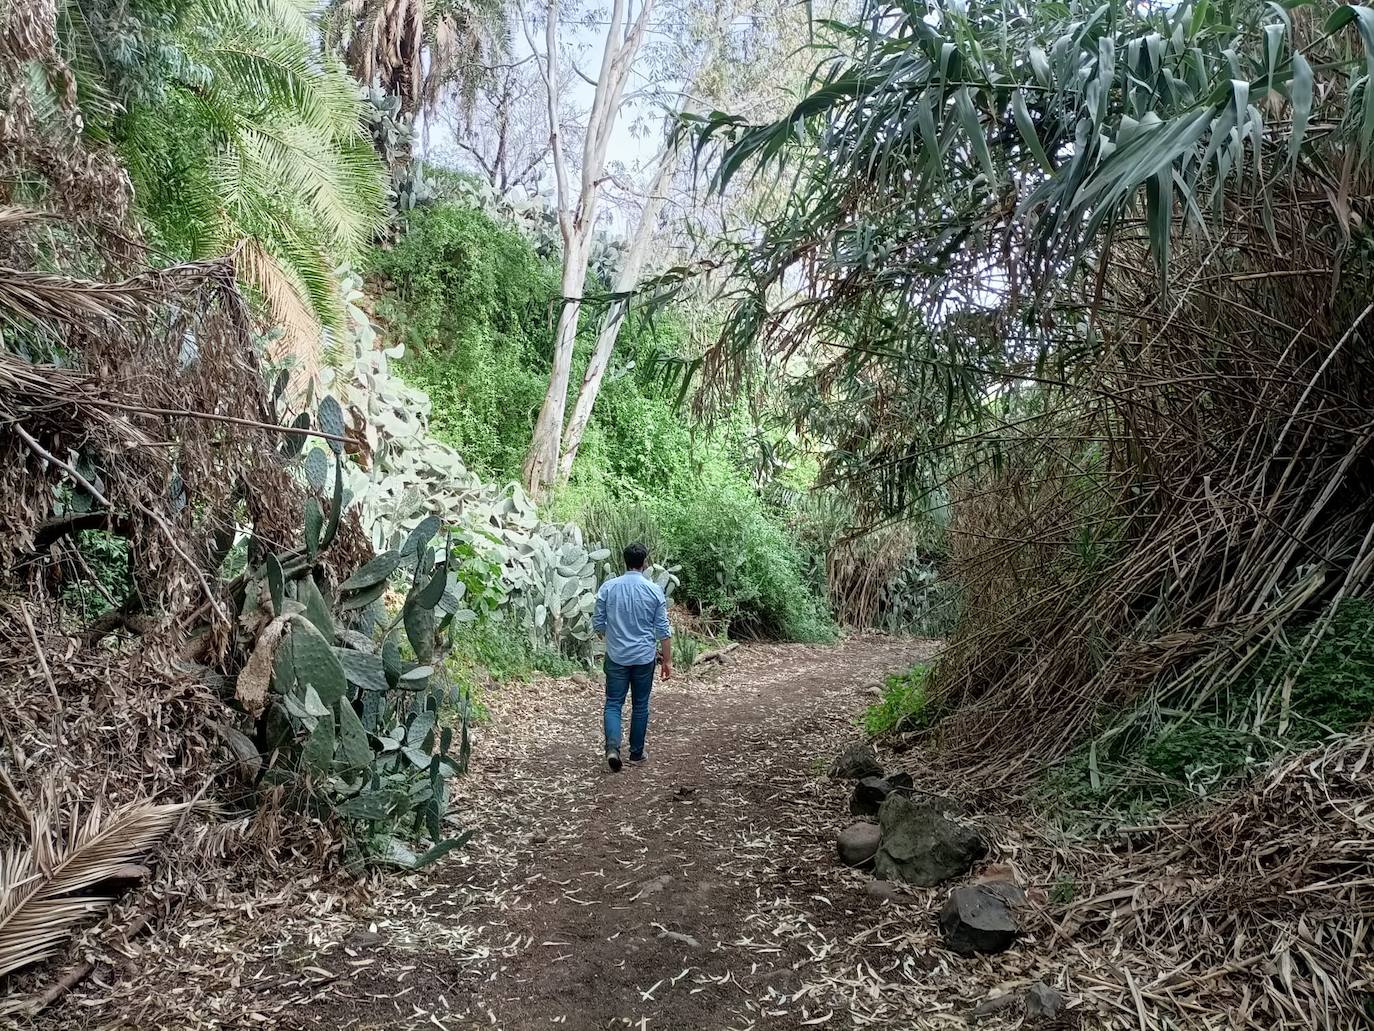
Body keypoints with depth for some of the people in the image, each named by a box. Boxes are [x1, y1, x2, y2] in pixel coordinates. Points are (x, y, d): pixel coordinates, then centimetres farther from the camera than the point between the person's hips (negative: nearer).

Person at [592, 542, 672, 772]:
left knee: (613, 704, 5)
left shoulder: (608, 587, -4)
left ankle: (613, 747, -15)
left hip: (616, 657, 0)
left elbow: (598, 624, 2)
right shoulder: (654, 590, -6)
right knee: (640, 705, 13)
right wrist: (667, 660, 5)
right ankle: (636, 753, 22)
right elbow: (663, 629, -4)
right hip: (644, 657, 0)